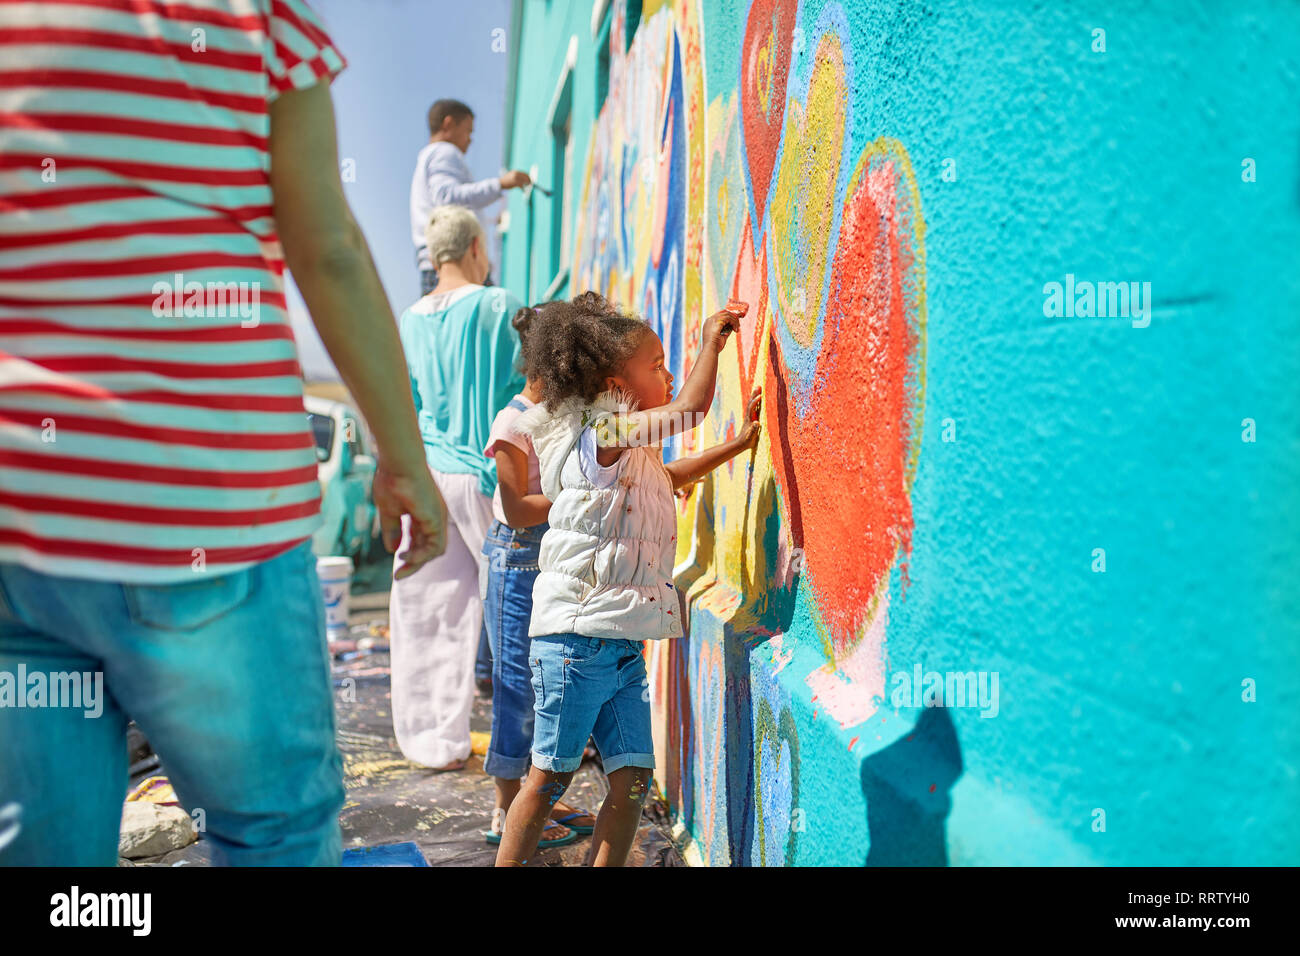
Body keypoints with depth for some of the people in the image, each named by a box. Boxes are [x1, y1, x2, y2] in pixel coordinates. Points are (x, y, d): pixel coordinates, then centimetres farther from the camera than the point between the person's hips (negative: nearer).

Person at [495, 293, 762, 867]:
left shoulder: (631, 451, 17)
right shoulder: (605, 434, -12)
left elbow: (668, 476, 36)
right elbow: (691, 408, -21)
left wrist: (737, 445, 28)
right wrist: (711, 341, -6)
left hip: (623, 645, 9)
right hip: (577, 639, -9)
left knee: (632, 780, 6)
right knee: (551, 776, 2)